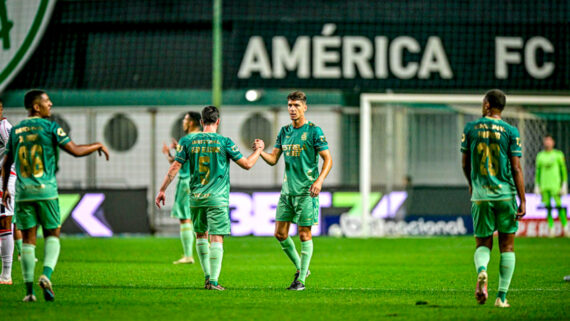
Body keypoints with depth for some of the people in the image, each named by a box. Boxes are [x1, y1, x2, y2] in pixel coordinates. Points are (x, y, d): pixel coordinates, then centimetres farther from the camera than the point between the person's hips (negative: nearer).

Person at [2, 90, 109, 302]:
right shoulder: (50, 127, -4)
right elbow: (75, 151, -7)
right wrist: (98, 146, 9)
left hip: (23, 191, 3)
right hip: (45, 190, -3)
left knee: (28, 239, 5)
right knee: (52, 235, 10)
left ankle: (29, 290, 0)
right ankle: (46, 274, -13)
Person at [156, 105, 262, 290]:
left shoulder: (188, 141, 2)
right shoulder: (224, 142, -5)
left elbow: (175, 167, 0)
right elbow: (247, 164, 0)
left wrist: (162, 190, 8)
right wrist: (258, 150, 18)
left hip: (196, 198, 3)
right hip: (218, 198, -3)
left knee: (201, 235, 18)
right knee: (217, 238, -3)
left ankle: (208, 276, 16)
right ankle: (213, 281, -11)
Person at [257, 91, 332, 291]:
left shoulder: (314, 131, -5)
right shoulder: (284, 131, 12)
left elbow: (328, 159, -7)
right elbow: (273, 159, 12)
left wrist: (319, 181, -21)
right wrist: (260, 151, -8)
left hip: (306, 191, -6)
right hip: (287, 190, 6)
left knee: (304, 234, -3)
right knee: (280, 233, 4)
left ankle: (301, 280, 2)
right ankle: (300, 268, 23)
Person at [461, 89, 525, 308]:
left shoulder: (470, 129, 2)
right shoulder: (510, 132, -2)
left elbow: (465, 163, 10)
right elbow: (516, 168, -6)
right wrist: (523, 201, -4)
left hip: (480, 196, 1)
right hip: (506, 194, -1)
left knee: (483, 244, 10)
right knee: (507, 246, 9)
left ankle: (481, 271, -24)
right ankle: (502, 296, 5)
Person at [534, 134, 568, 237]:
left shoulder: (558, 154, 2)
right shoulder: (540, 156, 11)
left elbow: (563, 170, 3)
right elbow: (538, 172, 17)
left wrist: (564, 185, -3)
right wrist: (537, 186, 12)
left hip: (555, 185, -3)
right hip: (544, 185, 3)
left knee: (559, 205, -9)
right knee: (548, 208, 2)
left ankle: (565, 227, -1)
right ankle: (551, 228, 8)